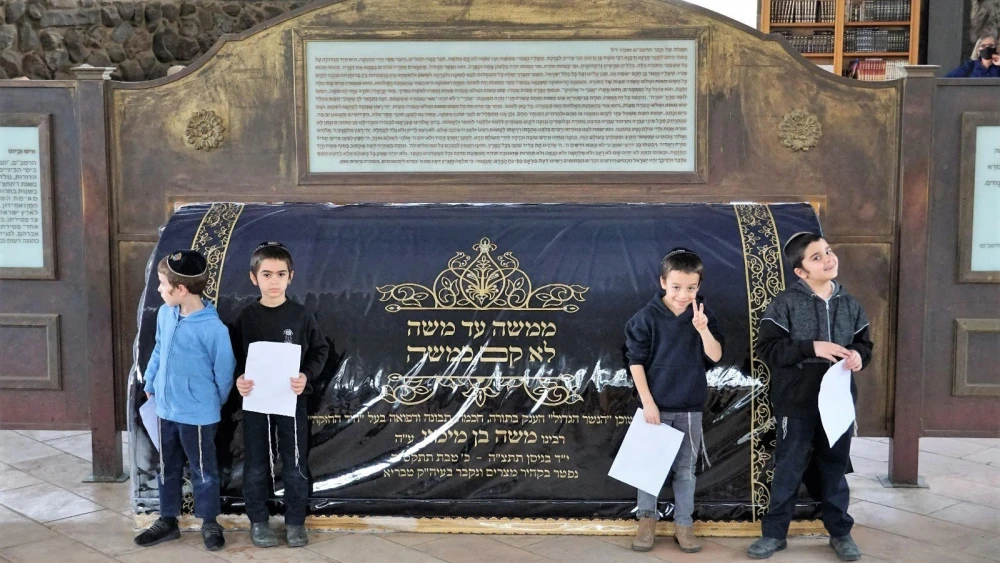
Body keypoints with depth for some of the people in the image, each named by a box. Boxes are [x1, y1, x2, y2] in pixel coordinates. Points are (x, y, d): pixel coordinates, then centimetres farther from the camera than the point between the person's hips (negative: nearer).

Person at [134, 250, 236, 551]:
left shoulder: (213, 328, -24)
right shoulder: (164, 314, -5)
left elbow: (223, 371, -11)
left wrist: (214, 404, 1)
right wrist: (150, 383, 18)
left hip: (198, 414, -6)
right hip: (166, 409, 6)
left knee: (203, 471, 11)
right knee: (167, 468, 18)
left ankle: (210, 523, 28)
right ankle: (167, 521, 34)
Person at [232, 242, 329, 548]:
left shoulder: (301, 315, -4)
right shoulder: (246, 317, -2)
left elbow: (320, 350, 2)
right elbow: (234, 355, 3)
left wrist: (306, 376, -14)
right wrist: (238, 378, -15)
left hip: (292, 400, 0)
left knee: (295, 465, 7)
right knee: (256, 466, 9)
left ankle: (295, 521, 21)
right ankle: (258, 521, 24)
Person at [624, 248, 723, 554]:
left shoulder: (703, 316, -1)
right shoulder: (647, 316, -10)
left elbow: (715, 356, -5)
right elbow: (636, 361, -8)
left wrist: (703, 329, -22)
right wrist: (647, 402, -11)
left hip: (690, 408, 2)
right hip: (655, 405, -2)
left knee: (686, 468, 10)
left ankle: (683, 523, 18)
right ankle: (647, 518, 20)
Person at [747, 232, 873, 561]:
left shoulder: (849, 304, 4)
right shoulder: (786, 303, -10)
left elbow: (864, 343, 13)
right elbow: (767, 348, -15)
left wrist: (858, 355, -11)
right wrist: (812, 348, -23)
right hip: (797, 403, -4)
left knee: (835, 468, 15)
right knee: (788, 470, 7)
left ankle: (840, 532, 29)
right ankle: (774, 533, 20)